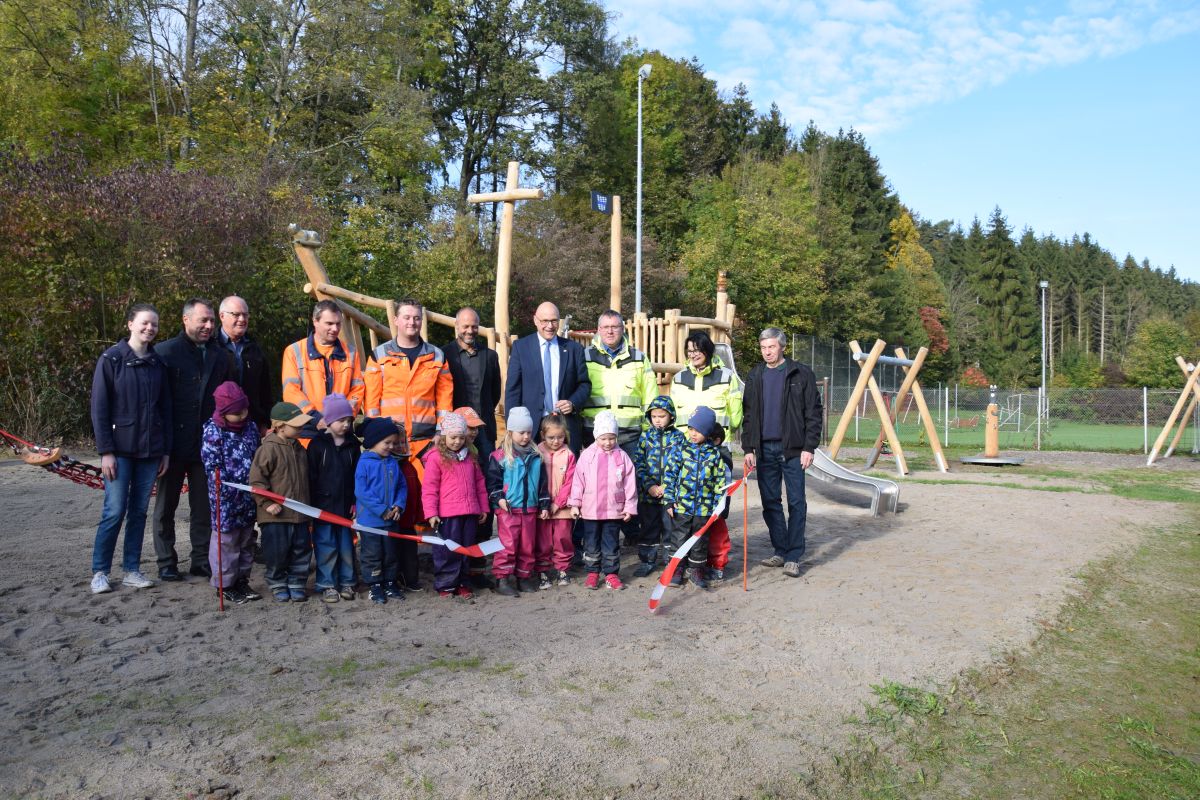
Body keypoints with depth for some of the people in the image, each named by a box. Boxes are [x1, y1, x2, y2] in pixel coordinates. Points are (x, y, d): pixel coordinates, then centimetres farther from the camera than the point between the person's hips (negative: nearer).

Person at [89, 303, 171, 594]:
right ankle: (99, 571, 11)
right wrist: (105, 451, -10)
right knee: (115, 511, -4)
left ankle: (132, 570, 17)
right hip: (120, 449, -4)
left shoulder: (157, 363, 9)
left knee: (139, 511, 8)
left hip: (150, 451, 4)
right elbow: (99, 408, -5)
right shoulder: (111, 359, -4)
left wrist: (166, 450, 8)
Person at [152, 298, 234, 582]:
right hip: (173, 445, -3)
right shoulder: (165, 352, -4)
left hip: (207, 444, 3)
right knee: (166, 506, 10)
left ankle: (202, 560, 19)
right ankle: (166, 562, 19)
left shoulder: (221, 357, 8)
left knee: (204, 507, 9)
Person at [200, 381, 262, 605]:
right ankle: (225, 584, 14)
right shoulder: (213, 432, -11)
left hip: (248, 497, 6)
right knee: (226, 541, 2)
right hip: (225, 500, -6)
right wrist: (233, 491, -17)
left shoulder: (251, 427, 7)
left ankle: (242, 580, 26)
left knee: (246, 541, 14)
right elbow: (213, 468, -13)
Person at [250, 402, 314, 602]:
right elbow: (256, 480, -14)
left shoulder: (298, 448, 9)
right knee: (277, 553, 3)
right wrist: (267, 503, -16)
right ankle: (278, 586, 21)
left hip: (299, 513, 6)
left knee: (300, 552, 10)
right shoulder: (268, 449, -14)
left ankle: (297, 584, 24)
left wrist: (307, 505, 19)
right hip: (276, 515, -6)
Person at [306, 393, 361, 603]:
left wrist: (356, 502, 3)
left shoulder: (353, 444, 5)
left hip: (346, 505, 3)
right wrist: (312, 504, -7)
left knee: (346, 545, 10)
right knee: (326, 547, 3)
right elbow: (311, 477, -5)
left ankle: (347, 582, 21)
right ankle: (327, 585, 13)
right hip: (323, 505, -3)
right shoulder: (317, 444, -5)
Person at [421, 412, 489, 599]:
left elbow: (479, 483, 17)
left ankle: (461, 583, 24)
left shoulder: (470, 456, 12)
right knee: (447, 551, 1)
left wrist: (483, 507, 15)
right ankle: (444, 585, 13)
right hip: (447, 514, -5)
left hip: (470, 512, 5)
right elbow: (429, 488, -8)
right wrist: (431, 513, -13)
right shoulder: (436, 457, -5)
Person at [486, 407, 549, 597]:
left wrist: (544, 505, 12)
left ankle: (524, 576, 21)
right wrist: (498, 498, -16)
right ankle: (502, 579, 1)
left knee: (527, 545, 10)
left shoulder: (536, 457, 9)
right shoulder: (500, 456, -4)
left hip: (530, 509, 5)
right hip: (508, 509, -4)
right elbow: (492, 481, -4)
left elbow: (542, 483, 14)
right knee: (507, 544, -5)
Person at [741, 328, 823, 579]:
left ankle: (794, 557, 3)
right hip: (764, 449, 4)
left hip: (792, 448, -4)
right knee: (770, 502, 7)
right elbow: (748, 415, 12)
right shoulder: (755, 376, 10)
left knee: (796, 503, -2)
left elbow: (813, 413, -3)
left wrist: (809, 447, -9)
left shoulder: (801, 374, -1)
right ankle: (780, 551, 17)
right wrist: (749, 449, 5)